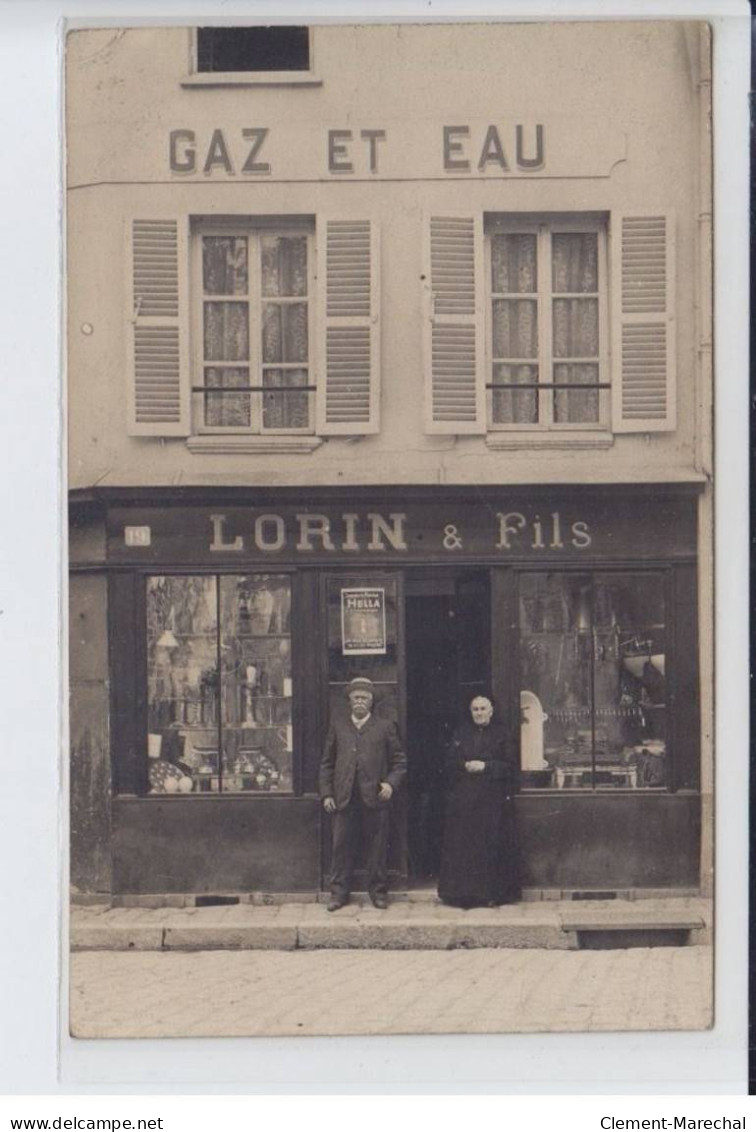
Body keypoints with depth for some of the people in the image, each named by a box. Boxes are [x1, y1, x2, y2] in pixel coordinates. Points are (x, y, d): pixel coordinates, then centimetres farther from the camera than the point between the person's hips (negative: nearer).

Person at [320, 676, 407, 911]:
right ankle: (339, 892, 10)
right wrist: (326, 794, 3)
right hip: (343, 799, 1)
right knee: (342, 848, 3)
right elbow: (327, 764, 12)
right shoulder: (337, 727, 13)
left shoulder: (385, 727, 9)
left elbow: (399, 761, 9)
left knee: (377, 848, 2)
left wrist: (391, 783, -8)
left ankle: (378, 892, 12)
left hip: (374, 798, -1)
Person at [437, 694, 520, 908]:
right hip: (464, 800, 2)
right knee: (464, 846, -2)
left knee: (492, 846, -3)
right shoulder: (461, 734, 11)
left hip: (493, 800, -2)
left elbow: (510, 766, -2)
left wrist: (485, 766, -13)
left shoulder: (501, 734, 4)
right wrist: (466, 766, -12)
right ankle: (464, 893, 3)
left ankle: (493, 894, 3)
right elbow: (450, 763, 7)